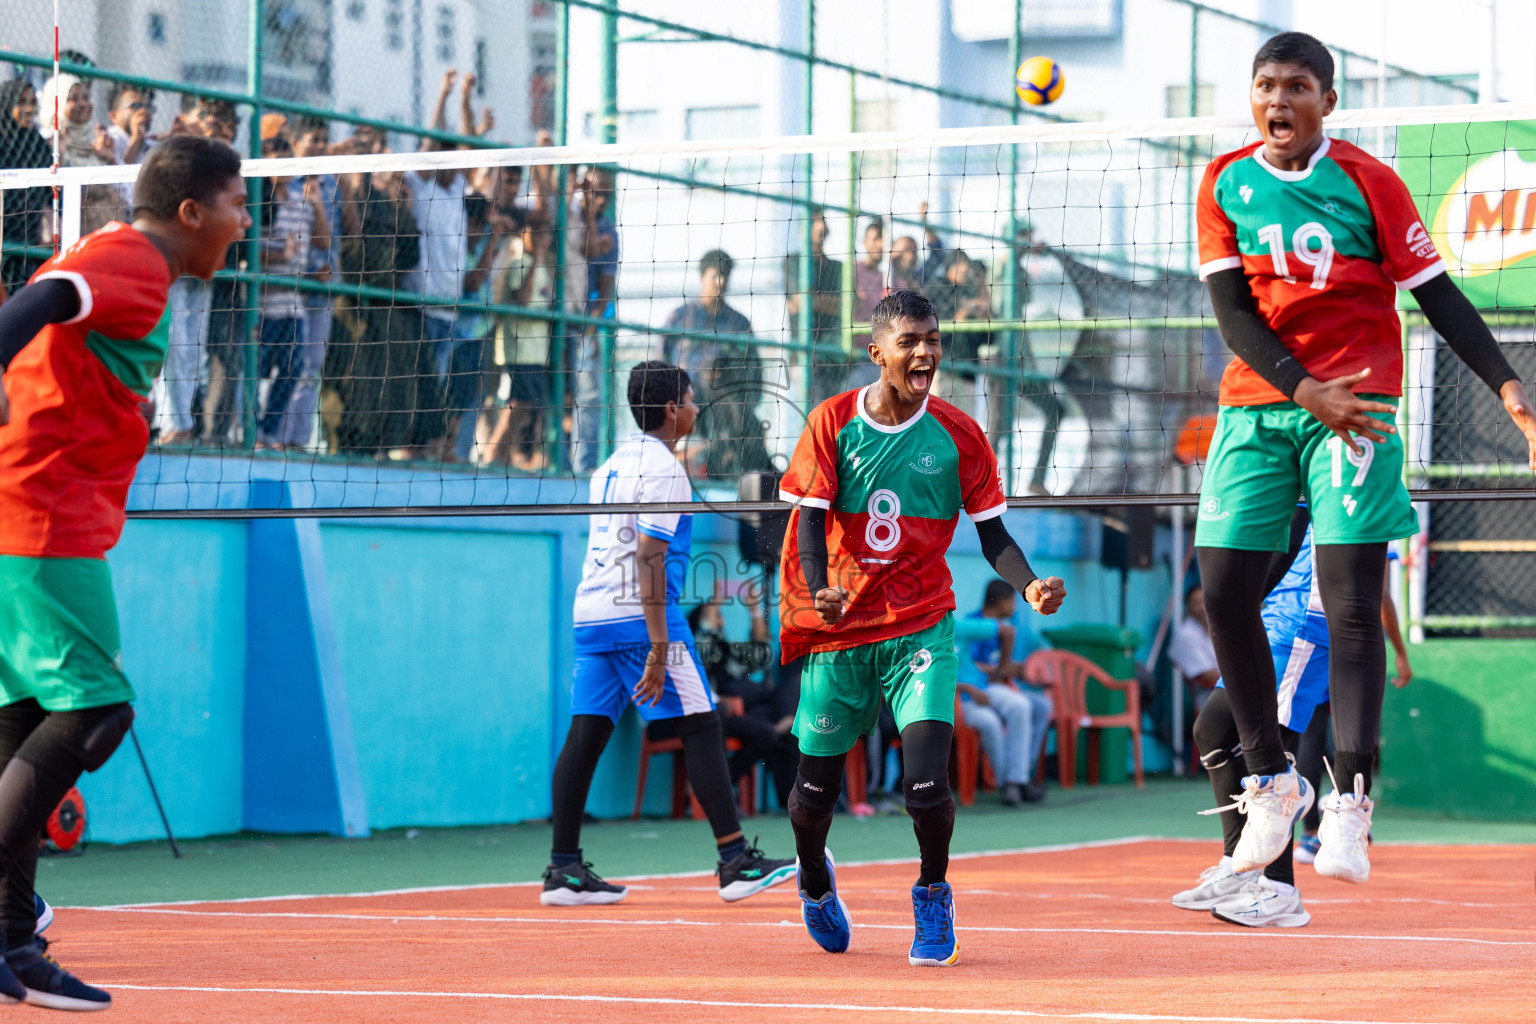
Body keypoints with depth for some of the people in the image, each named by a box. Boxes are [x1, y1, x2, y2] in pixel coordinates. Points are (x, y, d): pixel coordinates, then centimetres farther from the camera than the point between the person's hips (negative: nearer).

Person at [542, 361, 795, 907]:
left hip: (591, 614, 9)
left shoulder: (612, 464, 18)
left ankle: (564, 870, 5)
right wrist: (659, 648, -20)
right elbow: (648, 559, -17)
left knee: (586, 734, 6)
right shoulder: (664, 470, -10)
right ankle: (735, 861, -6)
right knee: (700, 727, -5)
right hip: (640, 617, -9)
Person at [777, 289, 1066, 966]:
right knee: (816, 789, 8)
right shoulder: (832, 423, -2)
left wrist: (1029, 586, -18)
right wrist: (819, 589, -27)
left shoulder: (957, 435, 0)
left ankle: (933, 895, 11)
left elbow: (992, 534, 2)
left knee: (926, 784, -17)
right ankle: (814, 879, 42)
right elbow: (811, 518, -7)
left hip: (921, 626, 0)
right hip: (837, 630, 0)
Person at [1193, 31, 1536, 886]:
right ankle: (1273, 782, 13)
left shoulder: (1367, 181, -2)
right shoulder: (1225, 184, 4)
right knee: (1226, 592, -3)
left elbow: (1437, 295, 0)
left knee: (1351, 603, -11)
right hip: (1255, 403, 3)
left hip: (1355, 402, -3)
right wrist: (1303, 389, -15)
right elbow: (1232, 309, -1)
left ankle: (1351, 801, -10)